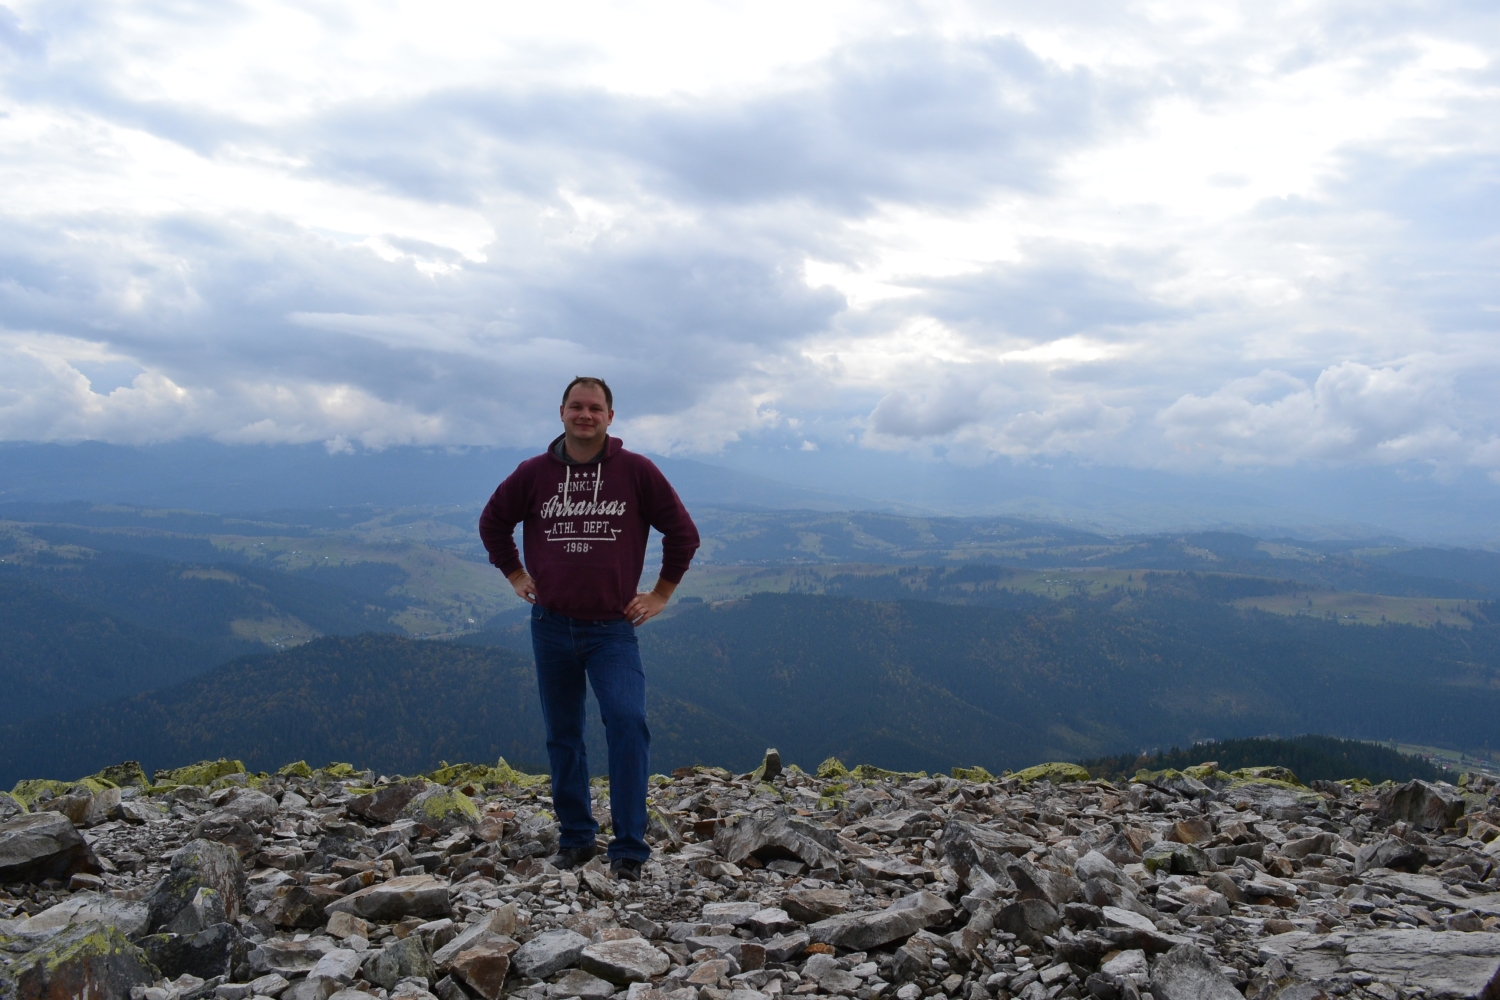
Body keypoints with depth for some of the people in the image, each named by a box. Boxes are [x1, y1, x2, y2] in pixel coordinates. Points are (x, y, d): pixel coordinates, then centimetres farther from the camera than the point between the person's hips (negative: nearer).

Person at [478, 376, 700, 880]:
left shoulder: (636, 471, -4)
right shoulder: (534, 473, 2)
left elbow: (682, 531, 4)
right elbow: (493, 522, 19)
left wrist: (661, 593, 4)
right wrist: (515, 574, 13)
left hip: (612, 628, -3)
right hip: (551, 626, 3)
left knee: (628, 723, -17)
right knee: (562, 737, 11)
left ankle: (629, 849, -10)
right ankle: (575, 838, 24)